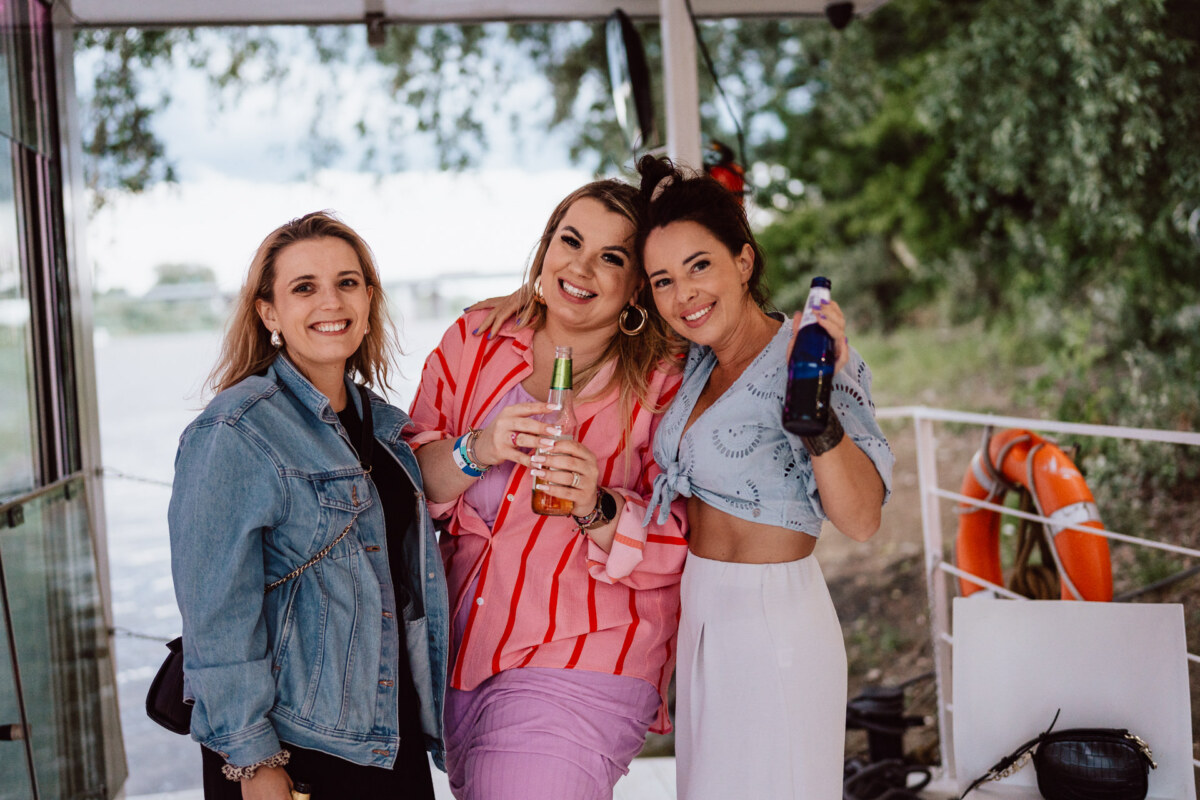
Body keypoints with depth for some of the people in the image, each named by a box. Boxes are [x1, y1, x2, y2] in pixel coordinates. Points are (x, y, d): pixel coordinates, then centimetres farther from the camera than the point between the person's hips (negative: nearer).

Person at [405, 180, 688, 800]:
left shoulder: (663, 381, -6)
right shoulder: (474, 339, 4)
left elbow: (680, 549, -9)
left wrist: (597, 509, -26)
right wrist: (477, 451, -18)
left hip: (580, 663, -4)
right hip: (459, 654, 4)